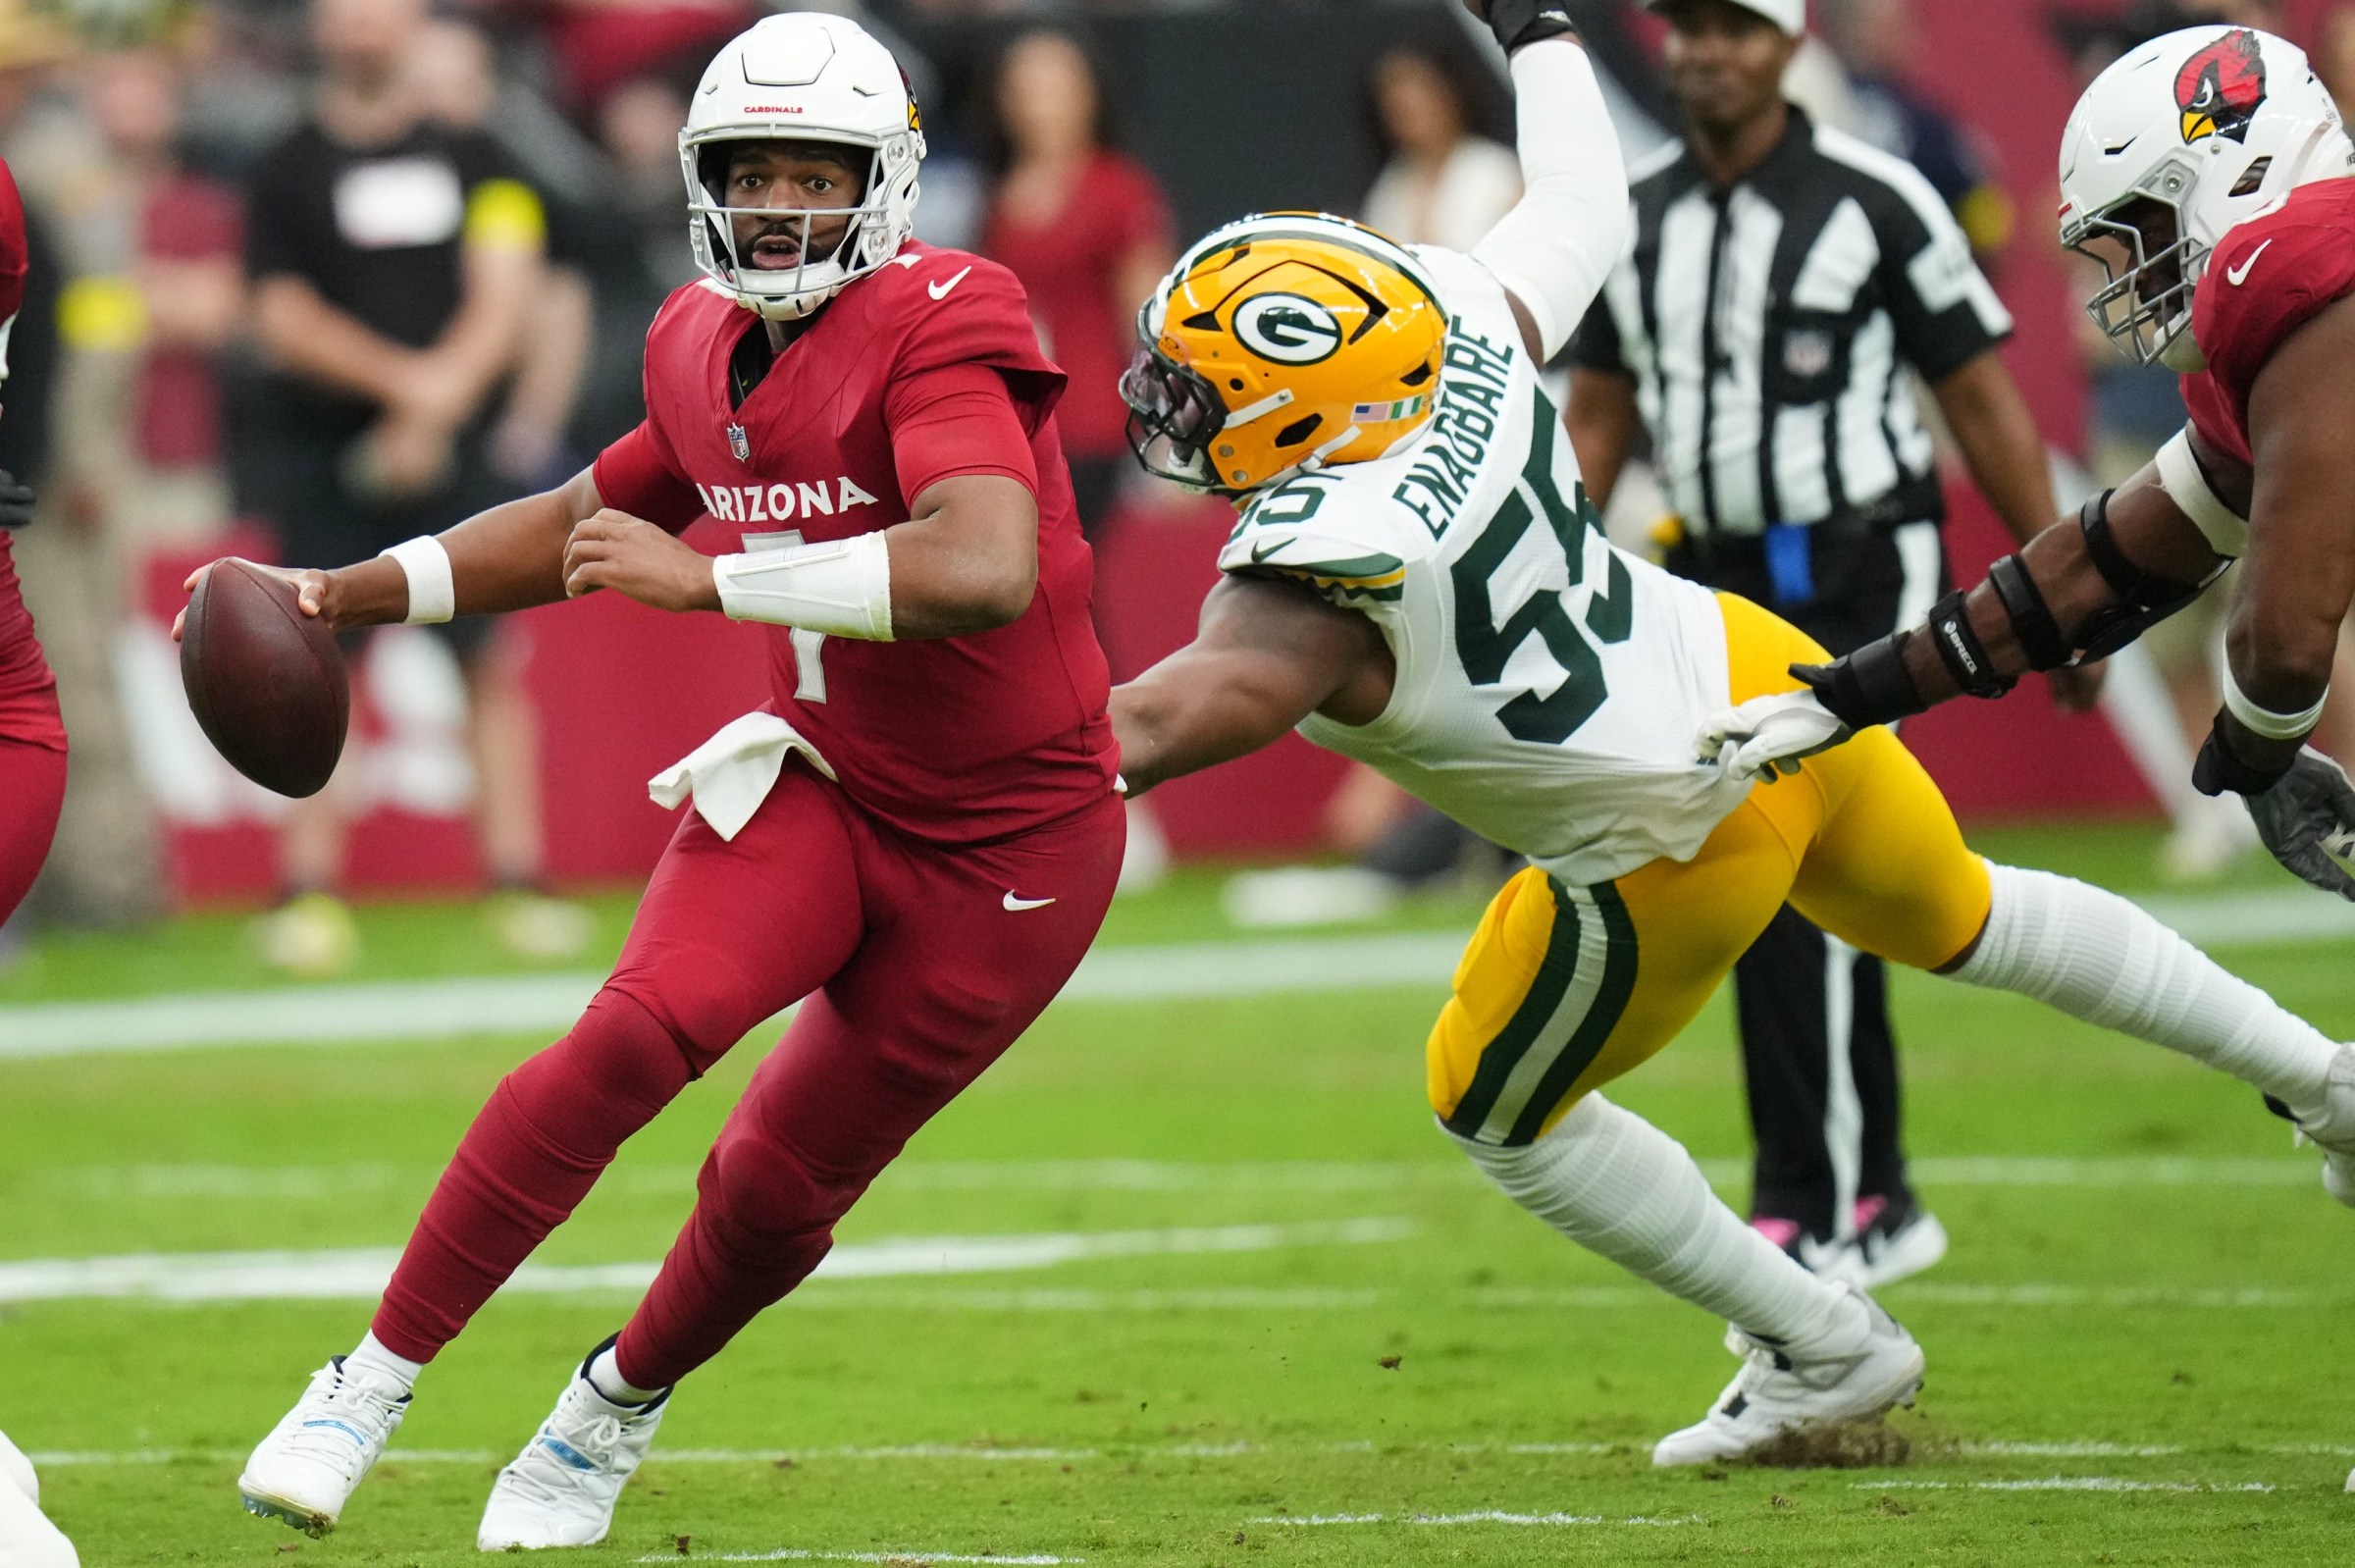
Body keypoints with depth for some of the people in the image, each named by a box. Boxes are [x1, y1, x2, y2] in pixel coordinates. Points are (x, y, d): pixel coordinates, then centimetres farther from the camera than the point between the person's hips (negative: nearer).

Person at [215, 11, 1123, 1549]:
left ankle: (620, 1405, 36)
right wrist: (355, 596, 14)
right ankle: (372, 1381, -13)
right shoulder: (709, 351, 2)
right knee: (642, 1031, -21)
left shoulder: (938, 326, -22)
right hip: (820, 778, 4)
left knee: (781, 1182, 6)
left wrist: (707, 577, -34)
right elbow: (588, 521, 22)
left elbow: (985, 569, -38)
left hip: (1007, 845, -4)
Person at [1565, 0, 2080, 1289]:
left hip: (1860, 590, -6)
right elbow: (1596, 423, 15)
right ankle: (1878, 1204, 15)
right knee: (1766, 910, 5)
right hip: (1720, 589, 6)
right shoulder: (1635, 224, 8)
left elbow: (1984, 405, -4)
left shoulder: (1875, 203, -9)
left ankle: (1816, 1213, -10)